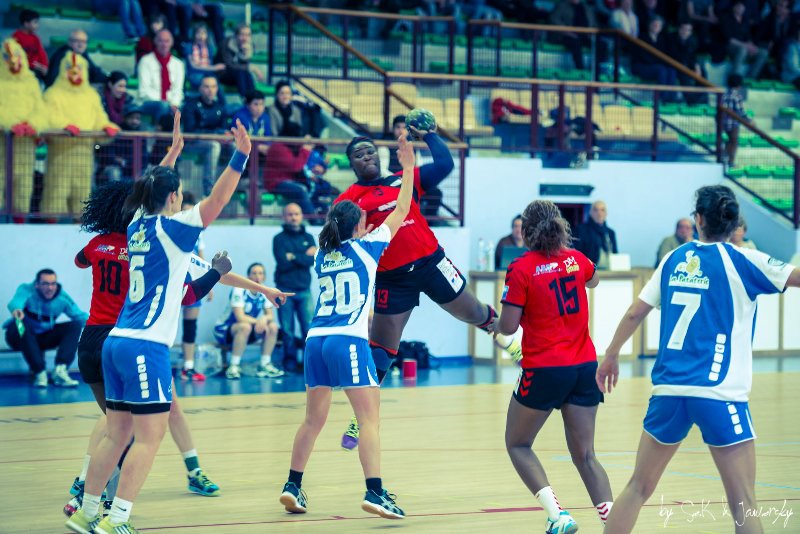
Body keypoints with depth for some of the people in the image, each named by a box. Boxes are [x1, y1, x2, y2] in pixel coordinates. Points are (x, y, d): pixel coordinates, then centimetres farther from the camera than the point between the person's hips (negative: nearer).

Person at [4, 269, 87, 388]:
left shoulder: (62, 297, -8)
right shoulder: (27, 290, -21)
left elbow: (79, 315, -10)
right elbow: (16, 301, -43)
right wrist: (16, 309, -68)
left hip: (44, 339, 4)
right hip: (21, 337, -4)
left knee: (75, 326, -15)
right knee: (22, 322, -37)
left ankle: (61, 370, -32)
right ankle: (40, 372, -36)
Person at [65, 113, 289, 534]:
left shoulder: (138, 226, 12)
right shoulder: (168, 229, -9)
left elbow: (152, 188, 32)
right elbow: (214, 204, -19)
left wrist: (173, 152, 41)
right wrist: (240, 157, -23)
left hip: (117, 342, 8)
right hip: (146, 346, -8)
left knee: (117, 435, 13)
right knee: (149, 437, -6)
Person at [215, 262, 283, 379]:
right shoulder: (239, 291, -21)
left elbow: (270, 316, -5)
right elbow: (240, 317, -29)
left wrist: (264, 319, -27)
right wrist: (258, 321, -24)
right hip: (224, 330, -7)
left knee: (273, 327, -13)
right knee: (245, 326, -37)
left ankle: (264, 365, -7)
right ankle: (234, 367, -33)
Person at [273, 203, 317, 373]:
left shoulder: (308, 238, 12)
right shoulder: (279, 239, 4)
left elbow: (313, 261, -3)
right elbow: (283, 263, -10)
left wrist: (294, 257, -10)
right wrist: (305, 256, -5)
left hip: (304, 290, 2)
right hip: (284, 291, -2)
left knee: (309, 328, -8)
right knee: (287, 330, -1)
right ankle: (290, 361, 8)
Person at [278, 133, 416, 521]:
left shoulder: (323, 256, 15)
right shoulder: (365, 248, 2)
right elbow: (401, 211, 9)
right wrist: (408, 170, 16)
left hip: (316, 340, 6)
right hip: (349, 341, -6)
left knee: (313, 420, 16)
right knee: (370, 419, -8)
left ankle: (293, 486, 17)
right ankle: (375, 492, -19)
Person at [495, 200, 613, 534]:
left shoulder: (521, 268, -9)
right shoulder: (576, 259, 7)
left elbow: (508, 327, -10)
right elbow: (594, 280, 32)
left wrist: (494, 323, 12)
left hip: (544, 369, -5)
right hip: (585, 367, 5)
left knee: (517, 444, 13)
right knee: (585, 454, 9)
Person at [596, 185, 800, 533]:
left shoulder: (674, 260, 11)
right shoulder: (742, 261, -3)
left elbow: (636, 312, 15)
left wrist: (611, 355, 29)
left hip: (669, 388, 5)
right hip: (720, 394, -5)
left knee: (639, 487, 16)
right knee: (743, 505, -2)